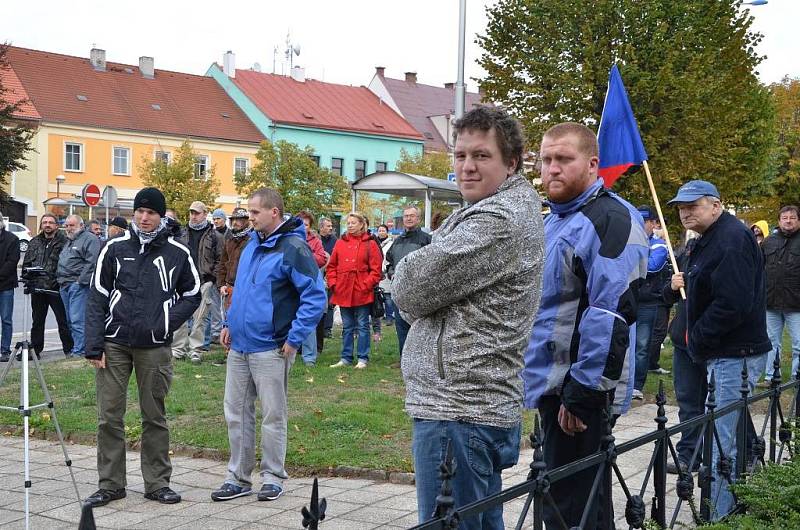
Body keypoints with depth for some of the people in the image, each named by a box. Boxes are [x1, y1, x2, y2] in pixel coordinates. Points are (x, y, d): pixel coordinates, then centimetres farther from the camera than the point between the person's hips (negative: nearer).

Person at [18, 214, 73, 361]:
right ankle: (35, 349, 20)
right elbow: (26, 263, 16)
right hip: (37, 288, 5)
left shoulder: (63, 241, -3)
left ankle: (68, 349, 9)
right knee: (37, 320, 12)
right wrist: (28, 279, 5)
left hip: (56, 288, -5)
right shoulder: (34, 242, 13)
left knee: (63, 320, 1)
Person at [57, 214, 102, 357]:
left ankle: (79, 350, -11)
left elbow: (91, 262, -17)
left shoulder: (90, 239, -6)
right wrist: (60, 279, 22)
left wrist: (81, 281, -20)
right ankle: (76, 348, 17)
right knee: (71, 320, 11)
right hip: (65, 286, 10)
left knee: (77, 320, -12)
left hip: (78, 286, -10)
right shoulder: (69, 241, 25)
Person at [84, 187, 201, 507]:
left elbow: (192, 295, 12)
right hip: (114, 344, 1)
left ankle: (157, 483, 17)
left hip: (154, 347, 0)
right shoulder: (115, 249, 2)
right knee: (109, 417, 3)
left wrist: (168, 322, -5)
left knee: (155, 417, 7)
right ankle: (110, 484, 13)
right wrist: (94, 346, -6)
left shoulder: (177, 253, 2)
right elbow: (97, 299, 1)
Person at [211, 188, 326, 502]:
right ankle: (238, 477, 21)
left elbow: (315, 296, -17)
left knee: (273, 416, 4)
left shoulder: (293, 248, -14)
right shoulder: (252, 244, 12)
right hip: (239, 345, 8)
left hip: (270, 349, -8)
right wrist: (231, 323, 15)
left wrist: (295, 338, -18)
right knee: (236, 414, 11)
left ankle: (273, 477, 17)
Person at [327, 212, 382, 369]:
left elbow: (376, 269, -5)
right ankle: (346, 358, 20)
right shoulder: (340, 243, 9)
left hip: (362, 293, -4)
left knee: (362, 326, 4)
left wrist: (366, 285, -13)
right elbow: (332, 266, 13)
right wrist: (332, 283, 1)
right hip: (343, 292, 4)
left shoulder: (370, 244, -2)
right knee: (347, 327, 13)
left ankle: (363, 358, 11)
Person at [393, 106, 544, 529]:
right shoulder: (516, 209, 17)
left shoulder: (498, 220, -15)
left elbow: (411, 290, -15)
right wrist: (419, 269, 2)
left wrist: (405, 265, 4)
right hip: (483, 406, 11)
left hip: (457, 412, -11)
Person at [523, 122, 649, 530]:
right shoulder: (552, 221, 16)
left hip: (581, 392, -9)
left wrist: (583, 391, -23)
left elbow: (613, 315, -23)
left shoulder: (611, 220, -14)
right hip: (552, 386, 10)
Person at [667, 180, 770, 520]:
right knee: (731, 436, 18)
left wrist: (697, 338, -15)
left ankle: (720, 517, -1)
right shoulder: (709, 240, 16)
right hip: (724, 352, 11)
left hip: (735, 354, -11)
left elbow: (733, 305, -24)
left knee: (721, 444, -8)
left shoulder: (732, 240, -17)